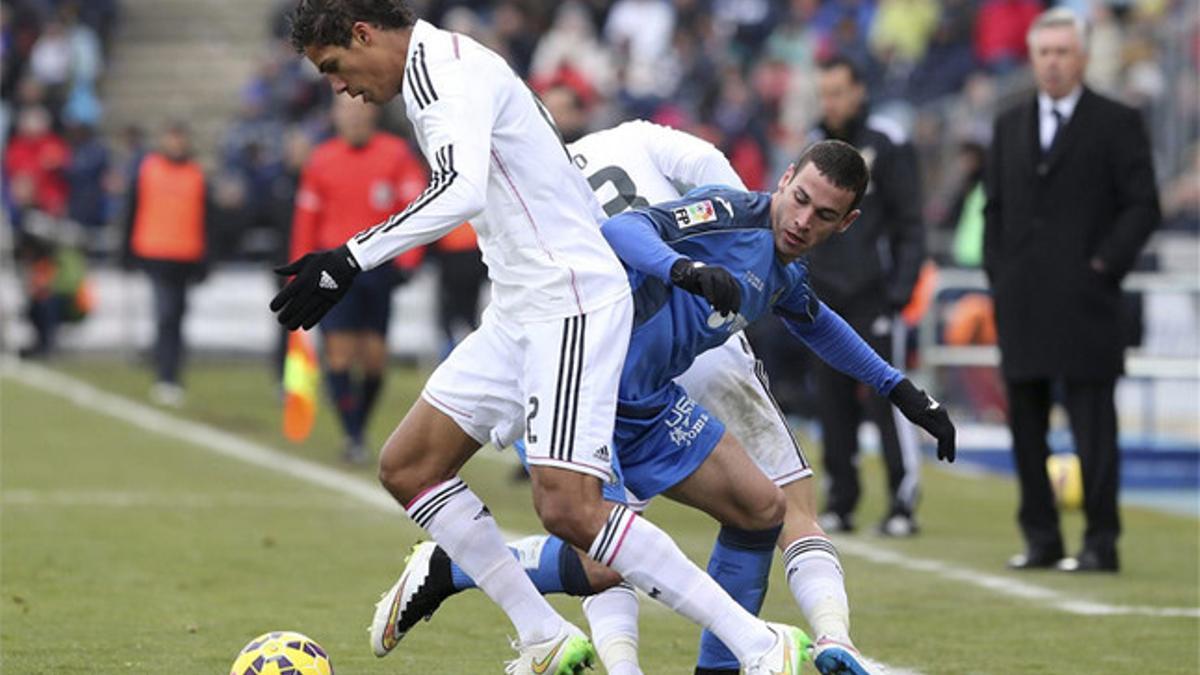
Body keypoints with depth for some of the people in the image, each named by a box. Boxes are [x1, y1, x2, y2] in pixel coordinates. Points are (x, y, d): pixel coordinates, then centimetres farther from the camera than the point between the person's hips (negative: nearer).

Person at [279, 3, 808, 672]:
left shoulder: (439, 68, -15)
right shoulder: (448, 65, 17)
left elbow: (462, 192, -32)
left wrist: (351, 260, -34)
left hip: (572, 303, -11)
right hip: (521, 311, 11)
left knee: (567, 509, -19)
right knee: (407, 467, 8)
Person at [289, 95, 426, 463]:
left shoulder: (397, 154, 0)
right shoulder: (321, 159, 5)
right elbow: (306, 218, 9)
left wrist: (407, 259, -11)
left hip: (380, 264, 0)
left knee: (374, 356, 2)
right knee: (339, 350, -11)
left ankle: (360, 423, 23)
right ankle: (352, 436, -7)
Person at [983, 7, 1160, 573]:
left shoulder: (1116, 124, 0)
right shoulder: (1010, 125, 15)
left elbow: (1142, 206, -3)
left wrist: (1104, 265, -10)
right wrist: (997, 273, 7)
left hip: (1083, 301, -5)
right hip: (1021, 305, 5)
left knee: (1092, 425, -6)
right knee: (1026, 425, 6)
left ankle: (1101, 543, -3)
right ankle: (1041, 539, 13)